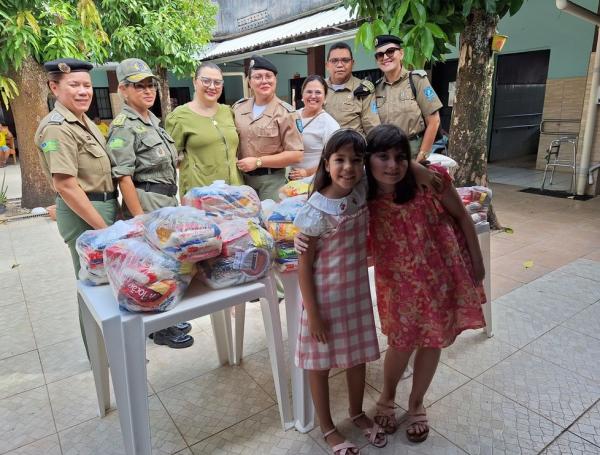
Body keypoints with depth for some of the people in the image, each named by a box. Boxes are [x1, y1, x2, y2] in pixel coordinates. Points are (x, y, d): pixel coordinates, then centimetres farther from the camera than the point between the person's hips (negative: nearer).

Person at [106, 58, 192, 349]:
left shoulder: (152, 120, 14)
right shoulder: (123, 126, -13)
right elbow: (123, 177, -17)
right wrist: (140, 218, -20)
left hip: (167, 202, 9)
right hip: (146, 204, -9)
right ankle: (161, 330, 17)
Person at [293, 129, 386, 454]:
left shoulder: (362, 193, -8)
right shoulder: (315, 211, -23)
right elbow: (304, 267, -16)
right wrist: (312, 313, -14)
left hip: (357, 290, 6)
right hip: (325, 295, -5)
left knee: (358, 355, 21)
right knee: (320, 363, 13)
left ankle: (357, 412, 47)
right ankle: (327, 428, 36)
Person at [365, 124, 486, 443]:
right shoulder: (365, 198, -15)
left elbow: (462, 217, -5)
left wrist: (476, 262, 2)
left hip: (441, 274, 1)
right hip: (399, 281, -1)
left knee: (433, 341, 15)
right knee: (402, 343, 9)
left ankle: (417, 403, 42)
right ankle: (387, 398, 42)